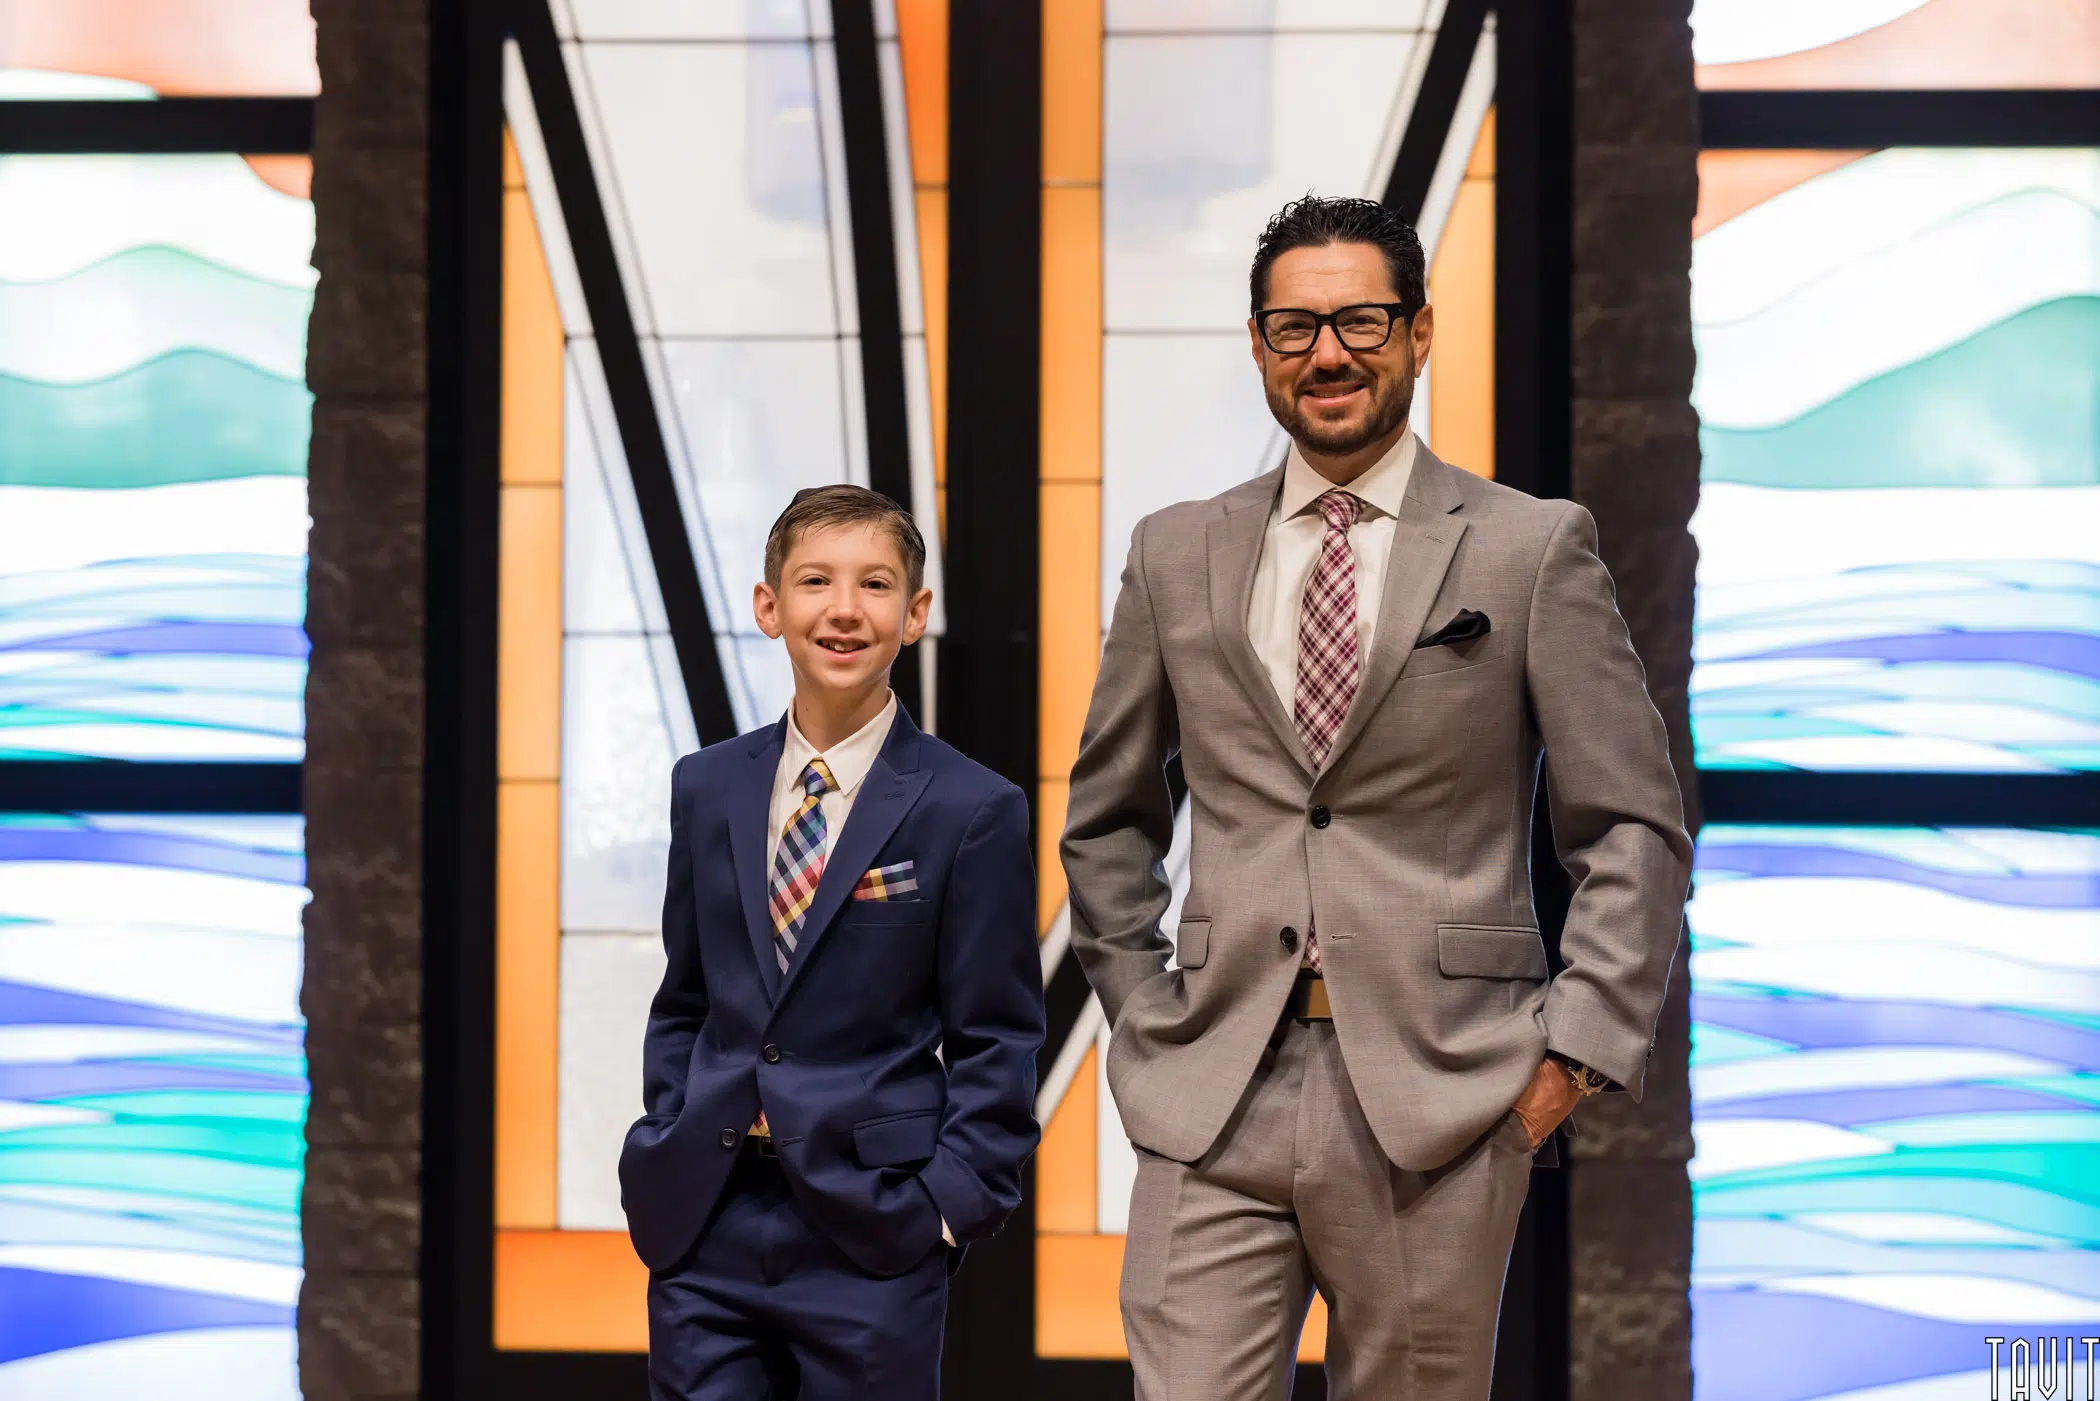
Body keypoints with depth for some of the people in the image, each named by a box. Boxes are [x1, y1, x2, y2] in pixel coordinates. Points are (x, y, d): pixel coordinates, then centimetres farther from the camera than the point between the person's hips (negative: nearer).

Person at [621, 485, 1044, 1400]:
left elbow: (996, 1042, -4)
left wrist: (950, 1204, -10)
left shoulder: (971, 811, -5)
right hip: (704, 1222, 3)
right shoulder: (707, 789, 9)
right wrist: (662, 1149, 7)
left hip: (872, 1232, -3)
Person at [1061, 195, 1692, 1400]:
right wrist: (1144, 1016, 12)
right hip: (1213, 1099, 2)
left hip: (1438, 1098, -2)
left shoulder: (1533, 550, 2)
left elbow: (1637, 829, 2)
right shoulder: (1177, 555, 11)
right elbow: (1109, 820, 21)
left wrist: (1578, 1044, -6)